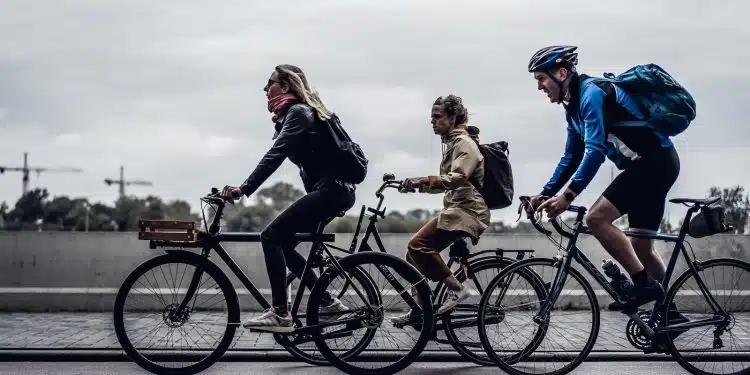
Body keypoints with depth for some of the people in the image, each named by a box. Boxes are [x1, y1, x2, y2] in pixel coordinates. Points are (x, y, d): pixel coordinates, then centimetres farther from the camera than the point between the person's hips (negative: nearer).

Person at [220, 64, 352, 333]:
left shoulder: (297, 112, -11)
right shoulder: (298, 112, 21)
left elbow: (274, 156, -22)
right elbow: (277, 156, 22)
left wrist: (244, 189, -28)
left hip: (330, 190, -10)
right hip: (334, 190, 10)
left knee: (271, 237, -15)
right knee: (282, 243, 11)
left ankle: (280, 315, -18)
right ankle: (329, 303, 14)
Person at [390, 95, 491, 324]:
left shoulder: (464, 143, -8)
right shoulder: (452, 142, 23)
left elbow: (458, 178, -25)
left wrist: (424, 180, -36)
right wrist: (418, 185, 11)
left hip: (466, 211, -10)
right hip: (457, 209, 10)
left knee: (418, 245, -24)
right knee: (416, 252, 4)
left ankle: (455, 288, -18)